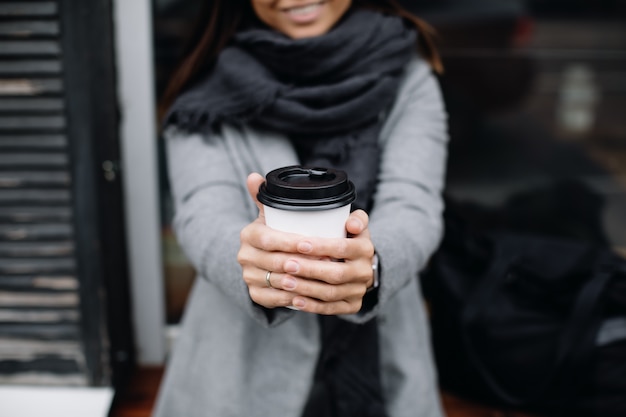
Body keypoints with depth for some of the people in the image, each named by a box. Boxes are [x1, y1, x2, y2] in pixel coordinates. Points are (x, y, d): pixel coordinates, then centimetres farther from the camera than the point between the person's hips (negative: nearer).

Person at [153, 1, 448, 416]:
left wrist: (369, 265, -38)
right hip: (245, 375, -1)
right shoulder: (209, 95, -6)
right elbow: (205, 220, -18)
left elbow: (413, 208, -16)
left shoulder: (407, 78, -4)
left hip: (380, 373, 1)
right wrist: (254, 258, -40)